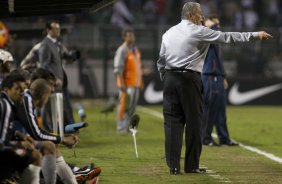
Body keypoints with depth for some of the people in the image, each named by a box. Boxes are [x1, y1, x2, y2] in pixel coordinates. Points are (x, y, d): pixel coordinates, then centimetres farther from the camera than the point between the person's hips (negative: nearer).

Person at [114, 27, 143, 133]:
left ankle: (126, 126, 17)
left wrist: (140, 82, 16)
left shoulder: (135, 49, 13)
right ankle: (121, 127, -1)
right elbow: (118, 69, -18)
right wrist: (122, 84, -23)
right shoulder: (122, 51, -12)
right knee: (124, 105, -6)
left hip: (135, 83, 8)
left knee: (132, 105, 9)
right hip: (126, 83, -8)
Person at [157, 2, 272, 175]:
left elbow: (161, 61, 13)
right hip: (190, 79, -5)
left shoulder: (168, 33, 13)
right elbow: (228, 37, -2)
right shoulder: (199, 32, -2)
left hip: (170, 78, 5)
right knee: (193, 122, 3)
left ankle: (173, 166, -1)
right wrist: (256, 35, 3)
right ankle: (192, 165, 6)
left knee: (173, 122, 3)